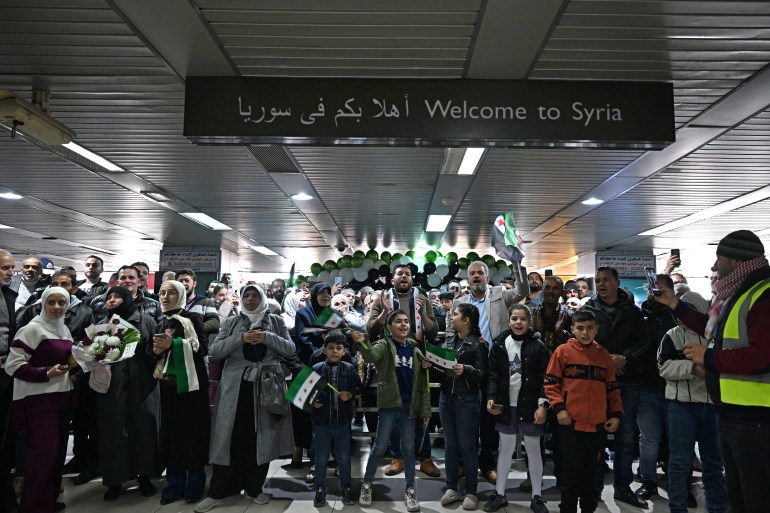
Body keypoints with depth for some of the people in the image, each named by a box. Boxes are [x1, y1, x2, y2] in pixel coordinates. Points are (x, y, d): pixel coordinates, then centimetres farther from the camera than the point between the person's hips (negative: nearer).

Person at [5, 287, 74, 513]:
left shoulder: (65, 330, 13)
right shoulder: (32, 329, -10)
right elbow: (13, 365, -14)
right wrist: (46, 373, -21)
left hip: (62, 396, 8)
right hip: (39, 399, -7)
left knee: (58, 449, 11)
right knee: (43, 451, -6)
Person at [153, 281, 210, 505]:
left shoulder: (192, 318, -4)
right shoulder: (161, 323, 15)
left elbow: (202, 347, -13)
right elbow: (155, 352, 21)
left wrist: (174, 344, -22)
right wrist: (156, 350, -1)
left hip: (190, 382, -5)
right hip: (168, 383, 6)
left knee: (192, 430, -1)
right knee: (170, 431, 7)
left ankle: (195, 484, 10)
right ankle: (175, 483, 18)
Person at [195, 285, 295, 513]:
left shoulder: (276, 322, 9)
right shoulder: (231, 322, 8)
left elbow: (290, 349, 2)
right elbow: (214, 351, -1)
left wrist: (267, 338, -12)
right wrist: (240, 338, -14)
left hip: (266, 386, 1)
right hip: (236, 387, -1)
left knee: (261, 438, 6)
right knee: (231, 438, 0)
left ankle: (254, 488, 20)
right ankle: (218, 492, 12)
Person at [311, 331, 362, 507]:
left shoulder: (349, 369, -1)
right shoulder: (316, 369, -5)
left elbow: (359, 388, 6)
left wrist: (350, 394, -13)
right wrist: (312, 402, -16)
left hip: (342, 421, 1)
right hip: (321, 421, -1)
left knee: (343, 457, 12)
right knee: (321, 457, 11)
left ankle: (346, 488, 29)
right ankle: (320, 489, 27)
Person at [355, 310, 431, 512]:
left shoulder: (415, 349, 6)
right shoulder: (384, 345, -5)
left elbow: (422, 382, 7)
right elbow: (371, 356, -29)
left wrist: (426, 409, 3)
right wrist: (361, 343, -50)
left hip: (409, 406, 3)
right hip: (389, 404, -3)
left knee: (409, 449, 10)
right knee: (379, 447, 4)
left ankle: (410, 490, 24)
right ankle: (367, 484, 24)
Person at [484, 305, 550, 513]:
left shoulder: (538, 346, -5)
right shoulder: (500, 344, 0)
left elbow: (545, 378, -6)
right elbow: (493, 375, 1)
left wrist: (543, 404, -13)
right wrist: (491, 398, -10)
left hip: (530, 406, -2)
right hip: (506, 406, 2)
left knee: (533, 450, 10)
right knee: (506, 449, 13)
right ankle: (499, 493, 25)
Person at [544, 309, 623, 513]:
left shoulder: (604, 355, 8)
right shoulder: (563, 351, -4)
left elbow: (612, 388, 14)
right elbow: (550, 383, -3)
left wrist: (616, 414, 6)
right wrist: (559, 408, -13)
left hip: (597, 424, 4)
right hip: (571, 423, -4)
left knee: (590, 470, 15)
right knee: (573, 470, 3)